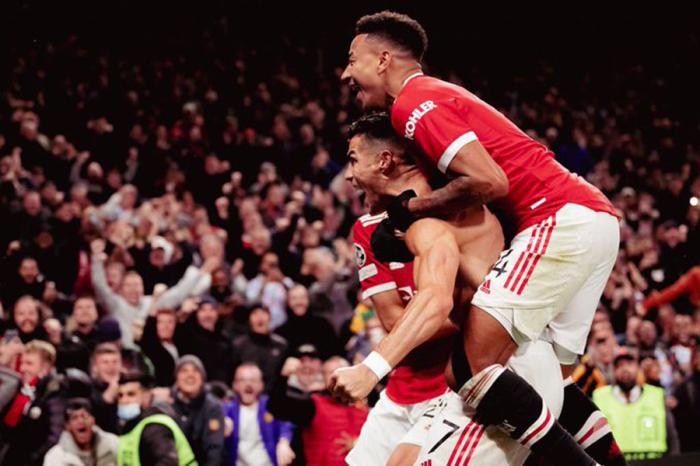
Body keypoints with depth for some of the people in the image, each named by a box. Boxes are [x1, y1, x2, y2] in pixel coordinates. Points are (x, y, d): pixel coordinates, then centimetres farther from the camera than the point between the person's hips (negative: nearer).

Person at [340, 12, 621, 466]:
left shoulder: (414, 102, -7)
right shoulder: (440, 96, 24)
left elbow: (489, 182, -19)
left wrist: (413, 208, -5)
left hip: (563, 220, -10)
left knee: (475, 366, -17)